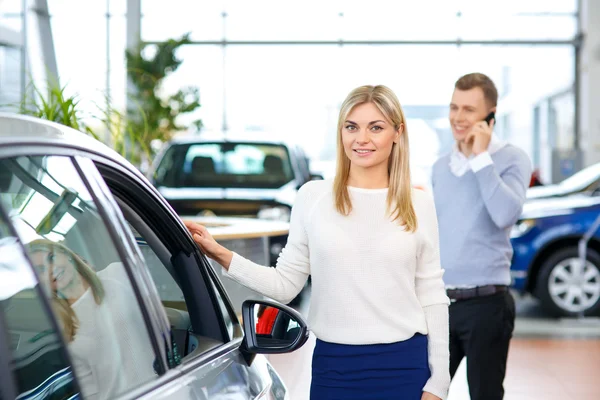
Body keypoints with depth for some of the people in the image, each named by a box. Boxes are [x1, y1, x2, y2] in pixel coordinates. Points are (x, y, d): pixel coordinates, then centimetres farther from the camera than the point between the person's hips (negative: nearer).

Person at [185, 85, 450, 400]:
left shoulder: (418, 204, 2)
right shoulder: (313, 197, 2)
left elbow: (433, 298, 3)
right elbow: (285, 285, 2)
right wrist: (222, 256, -9)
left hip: (403, 365, 0)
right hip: (333, 365, 0)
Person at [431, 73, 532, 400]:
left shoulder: (511, 159, -4)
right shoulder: (440, 166, 13)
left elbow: (506, 215, -22)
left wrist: (481, 158, -16)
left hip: (485, 304, -5)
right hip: (438, 302, 5)